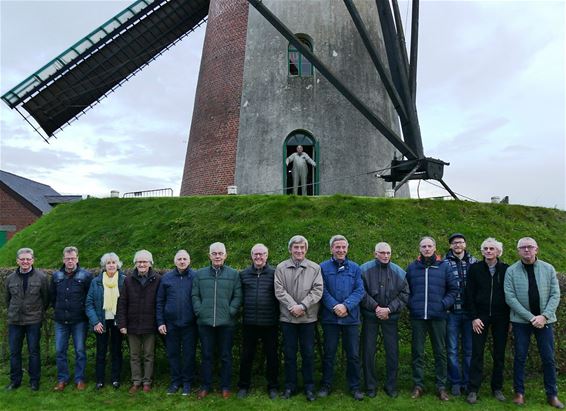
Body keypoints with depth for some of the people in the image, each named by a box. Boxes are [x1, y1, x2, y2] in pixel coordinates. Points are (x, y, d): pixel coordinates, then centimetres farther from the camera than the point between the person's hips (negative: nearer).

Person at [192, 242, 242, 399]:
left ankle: (225, 386, 21)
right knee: (206, 356, 10)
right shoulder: (200, 274, 7)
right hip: (205, 322, 1)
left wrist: (230, 312, -10)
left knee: (226, 356, 9)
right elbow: (195, 296, 6)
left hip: (226, 323, -1)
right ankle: (206, 386, 23)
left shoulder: (233, 274, 2)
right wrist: (199, 312, -5)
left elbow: (237, 297, 0)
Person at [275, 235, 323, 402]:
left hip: (308, 317, 0)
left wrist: (302, 306, -14)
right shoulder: (281, 268, 1)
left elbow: (317, 290, -5)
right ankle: (290, 386, 22)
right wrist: (293, 307, -14)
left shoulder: (315, 268, 1)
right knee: (289, 353, 9)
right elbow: (279, 291, -5)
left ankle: (309, 387, 21)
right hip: (287, 317, 0)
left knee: (308, 353, 7)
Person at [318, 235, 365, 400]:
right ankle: (326, 385, 23)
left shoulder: (355, 268, 5)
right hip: (330, 317, -1)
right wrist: (335, 307, -17)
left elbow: (359, 291, -2)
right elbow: (322, 291, -6)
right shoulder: (323, 267, 0)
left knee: (353, 354, 8)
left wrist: (346, 306, -16)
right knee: (329, 353, 9)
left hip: (351, 317, 1)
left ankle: (354, 386, 22)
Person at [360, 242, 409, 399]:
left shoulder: (399, 272, 0)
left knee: (392, 351, 6)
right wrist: (375, 307, -13)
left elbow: (405, 294, -2)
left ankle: (391, 385, 22)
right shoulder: (365, 269, -6)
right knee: (368, 351, 5)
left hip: (391, 316, 1)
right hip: (370, 315, -1)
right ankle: (370, 385, 20)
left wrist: (389, 309, -11)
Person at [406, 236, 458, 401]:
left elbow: (453, 289, 6)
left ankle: (441, 386, 19)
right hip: (417, 316, 0)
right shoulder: (412, 267, 5)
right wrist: (411, 305, -1)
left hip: (438, 316, 0)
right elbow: (406, 290, 12)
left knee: (440, 351, 8)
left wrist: (444, 304, -6)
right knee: (417, 352, 6)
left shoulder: (444, 267, 3)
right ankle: (418, 385, 17)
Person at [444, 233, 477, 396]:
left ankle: (468, 382, 21)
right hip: (452, 312, -2)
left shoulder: (474, 262, 6)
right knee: (452, 350, 5)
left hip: (470, 311, 2)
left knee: (469, 350, 10)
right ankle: (455, 383, 16)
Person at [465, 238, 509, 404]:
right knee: (477, 353, 0)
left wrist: (509, 319, 0)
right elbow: (469, 294, -2)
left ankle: (497, 388, 22)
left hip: (501, 317, 1)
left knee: (499, 354, 9)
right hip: (480, 316, -1)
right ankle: (473, 390, 6)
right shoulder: (474, 268, 0)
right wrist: (474, 317, -8)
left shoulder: (506, 269, 2)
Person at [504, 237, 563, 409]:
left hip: (544, 320, 1)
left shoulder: (548, 269, 1)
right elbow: (510, 297, -9)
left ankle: (552, 394, 18)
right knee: (520, 357, 6)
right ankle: (519, 392, 17)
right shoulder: (511, 271, -5)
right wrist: (531, 317, -14)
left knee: (548, 358, 5)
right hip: (521, 320, -1)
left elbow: (555, 294, -1)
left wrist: (544, 316, -13)